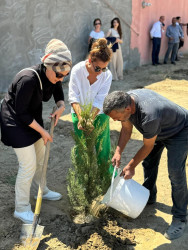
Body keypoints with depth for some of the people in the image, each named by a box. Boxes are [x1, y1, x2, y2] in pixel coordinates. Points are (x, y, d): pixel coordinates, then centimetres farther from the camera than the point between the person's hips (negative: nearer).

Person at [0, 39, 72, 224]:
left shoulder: (52, 77, -10)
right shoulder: (28, 79, -34)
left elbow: (58, 94, 12)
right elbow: (21, 113, -26)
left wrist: (60, 106, -11)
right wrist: (42, 131, -18)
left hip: (33, 119, 8)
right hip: (15, 123, -8)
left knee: (41, 158, 19)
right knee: (28, 165, -5)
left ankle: (41, 191, 42)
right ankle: (21, 209, 11)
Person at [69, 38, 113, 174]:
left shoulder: (107, 75, -18)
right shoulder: (77, 70, -20)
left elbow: (99, 102, -17)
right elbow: (73, 97, -19)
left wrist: (90, 120, -30)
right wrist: (80, 118, -32)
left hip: (99, 115, 0)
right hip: (79, 114, 0)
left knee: (103, 148, 4)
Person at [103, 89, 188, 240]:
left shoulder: (149, 115, -44)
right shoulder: (125, 100, -20)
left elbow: (148, 146, -27)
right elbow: (126, 130, -4)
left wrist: (131, 167, -14)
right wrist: (118, 152, -16)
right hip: (159, 128, 8)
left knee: (175, 172, -15)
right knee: (149, 162, 14)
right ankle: (149, 197, 36)